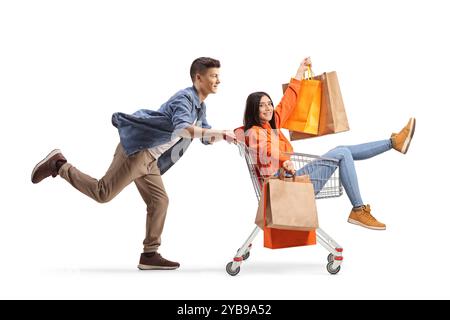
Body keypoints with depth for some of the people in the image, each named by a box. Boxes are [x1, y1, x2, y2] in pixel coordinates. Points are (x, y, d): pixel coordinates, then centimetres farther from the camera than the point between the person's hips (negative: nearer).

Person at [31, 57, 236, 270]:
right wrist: (221, 133, -34)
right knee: (103, 193, -6)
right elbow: (182, 129, -35)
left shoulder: (200, 107, 15)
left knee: (159, 201, 5)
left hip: (148, 159, 9)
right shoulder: (185, 98, -16)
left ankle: (149, 255, 10)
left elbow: (205, 137, 23)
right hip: (137, 149, -9)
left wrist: (224, 136, 5)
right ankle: (58, 165, 10)